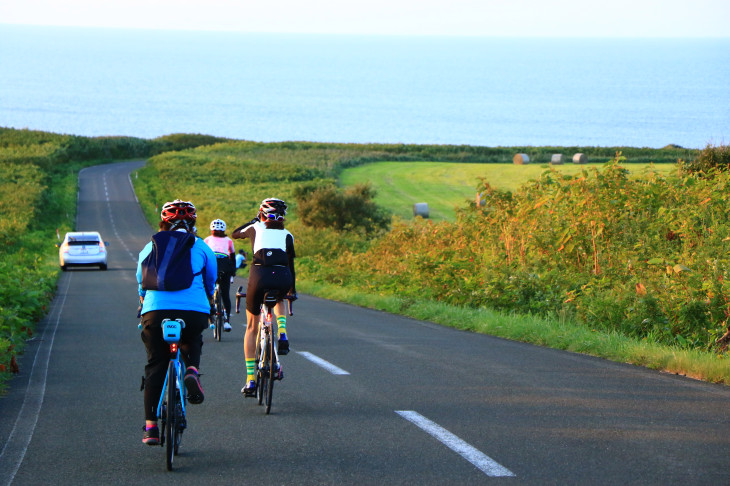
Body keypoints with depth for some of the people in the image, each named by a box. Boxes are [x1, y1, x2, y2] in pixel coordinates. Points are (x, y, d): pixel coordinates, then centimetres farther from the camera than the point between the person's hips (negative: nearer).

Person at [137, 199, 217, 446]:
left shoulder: (150, 248, 15)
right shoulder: (201, 248, 12)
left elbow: (142, 285, 27)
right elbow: (211, 284, 24)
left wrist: (144, 307, 45)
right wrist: (208, 302, 45)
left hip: (156, 311, 0)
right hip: (195, 311, 0)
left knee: (155, 367, 9)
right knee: (192, 342, 31)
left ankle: (151, 426, 5)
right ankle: (192, 371, 0)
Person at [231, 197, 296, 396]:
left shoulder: (256, 229, 18)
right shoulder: (287, 236, 20)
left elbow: (235, 234, 37)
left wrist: (253, 220, 49)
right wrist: (292, 289, 33)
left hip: (259, 275, -1)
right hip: (283, 279, 2)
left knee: (252, 328, 14)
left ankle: (250, 380, 8)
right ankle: (282, 335, 15)